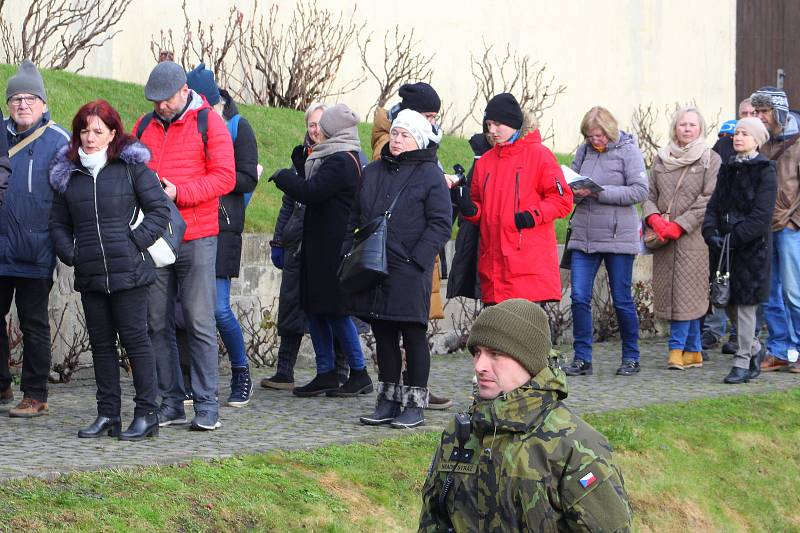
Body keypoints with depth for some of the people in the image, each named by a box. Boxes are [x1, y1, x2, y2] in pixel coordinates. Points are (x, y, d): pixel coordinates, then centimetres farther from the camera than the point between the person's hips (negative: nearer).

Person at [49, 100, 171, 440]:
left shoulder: (131, 167, -1)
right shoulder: (69, 173, 12)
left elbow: (160, 210, -1)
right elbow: (58, 223, 19)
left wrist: (135, 242, -9)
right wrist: (71, 254, 4)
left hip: (128, 272, -5)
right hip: (89, 276, 5)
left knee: (135, 339, -2)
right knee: (101, 343, 9)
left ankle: (147, 414, 4)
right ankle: (107, 414, 16)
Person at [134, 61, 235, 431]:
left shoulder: (209, 123, -1)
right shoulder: (144, 127, 14)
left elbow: (224, 177, -7)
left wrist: (179, 193, -17)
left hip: (197, 238, -5)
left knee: (200, 323, -4)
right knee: (157, 324, 5)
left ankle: (207, 405, 0)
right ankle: (170, 402, 11)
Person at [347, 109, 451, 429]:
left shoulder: (430, 175, -2)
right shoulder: (372, 173, 15)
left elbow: (440, 224, -8)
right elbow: (354, 217, 19)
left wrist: (416, 260, -16)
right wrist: (348, 253, 7)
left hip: (409, 272, -6)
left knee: (413, 336, 0)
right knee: (383, 337, 9)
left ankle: (415, 405, 6)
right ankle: (388, 402, 17)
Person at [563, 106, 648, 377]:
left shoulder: (628, 151, -4)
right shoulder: (584, 151, 9)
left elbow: (640, 191, -12)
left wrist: (599, 192, -18)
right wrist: (576, 192, -10)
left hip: (618, 237, -4)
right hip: (584, 236, 4)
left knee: (622, 300, 5)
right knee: (579, 298, -2)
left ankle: (631, 357, 18)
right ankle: (582, 358, 6)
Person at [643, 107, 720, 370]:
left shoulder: (711, 160, 1)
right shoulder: (661, 159, 14)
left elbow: (708, 200, -6)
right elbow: (649, 194, 13)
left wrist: (680, 225, -13)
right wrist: (654, 218, -8)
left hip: (694, 236, -4)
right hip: (663, 238, 4)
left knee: (687, 291, -9)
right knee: (669, 290, 3)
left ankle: (677, 347, -3)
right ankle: (694, 351, 10)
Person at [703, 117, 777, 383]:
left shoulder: (764, 171, -7)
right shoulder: (728, 169, 14)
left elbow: (761, 216, -15)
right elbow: (714, 204, 9)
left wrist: (734, 238, -21)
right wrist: (711, 232, -9)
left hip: (752, 246, -6)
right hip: (725, 245, 6)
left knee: (745, 303, -4)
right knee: (728, 302, 9)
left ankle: (743, 362, 2)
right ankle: (755, 348, 28)